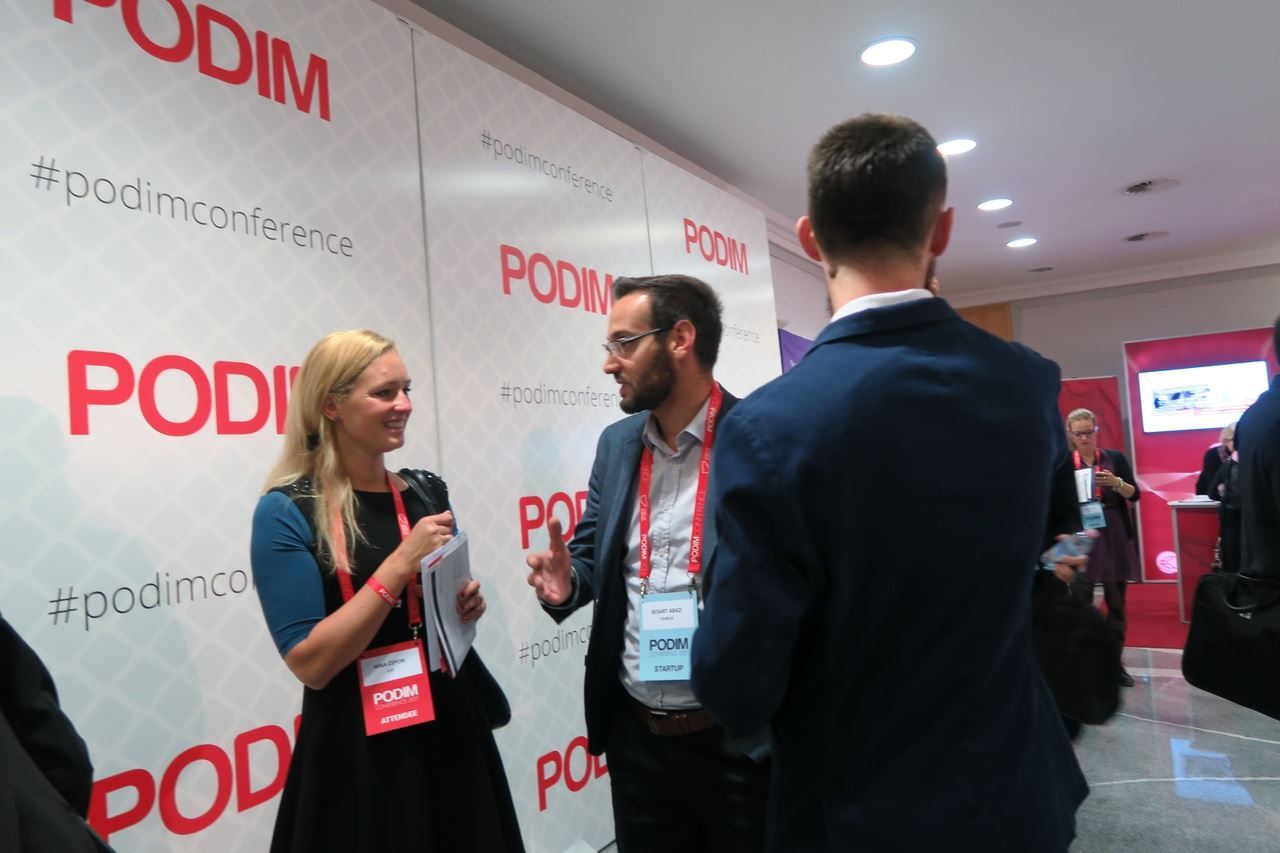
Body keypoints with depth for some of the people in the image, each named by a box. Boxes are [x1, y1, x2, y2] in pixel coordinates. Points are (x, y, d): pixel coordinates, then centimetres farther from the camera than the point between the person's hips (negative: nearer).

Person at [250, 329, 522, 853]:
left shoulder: (425, 493, 2)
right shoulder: (286, 512, -13)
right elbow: (310, 662, -18)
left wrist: (466, 606, -6)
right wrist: (401, 564, -24)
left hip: (449, 729, 5)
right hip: (356, 753, -5)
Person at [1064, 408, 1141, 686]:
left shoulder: (1115, 458, 3)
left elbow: (1134, 494, -1)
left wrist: (1115, 482, -18)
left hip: (1114, 537, 2)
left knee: (1116, 602, 9)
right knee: (1080, 603, -1)